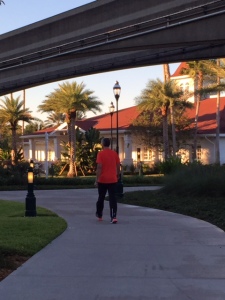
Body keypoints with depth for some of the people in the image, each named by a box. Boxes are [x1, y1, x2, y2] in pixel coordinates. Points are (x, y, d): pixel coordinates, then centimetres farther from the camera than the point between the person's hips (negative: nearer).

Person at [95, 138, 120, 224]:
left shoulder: (100, 153, -9)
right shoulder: (114, 153, 4)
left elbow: (99, 167, -15)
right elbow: (118, 166, 8)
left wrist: (97, 180, -12)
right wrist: (117, 176, 23)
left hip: (102, 180, -2)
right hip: (113, 180, 2)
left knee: (101, 198, 14)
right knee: (113, 198, -2)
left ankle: (99, 215, 29)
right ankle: (113, 217, -14)